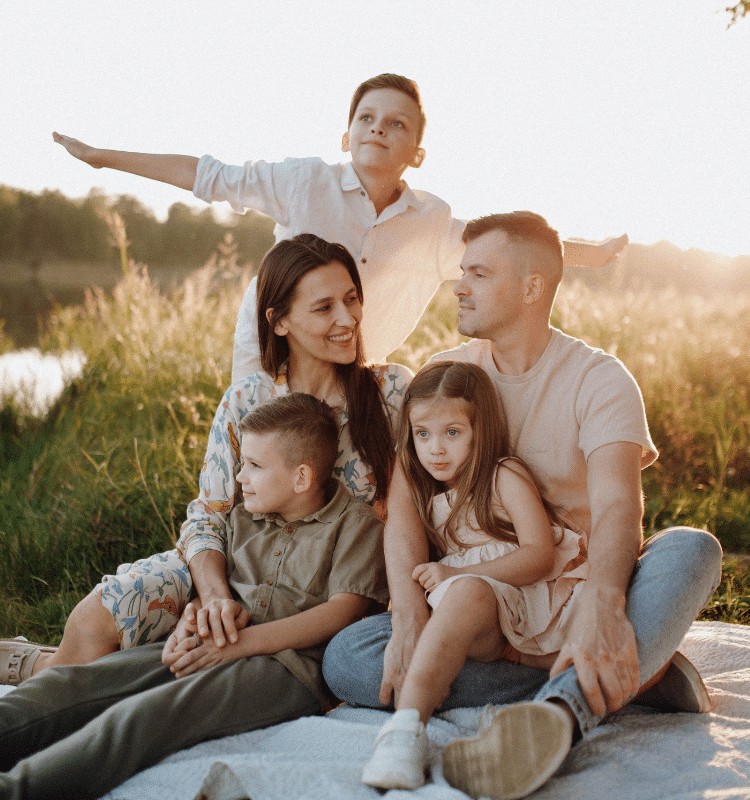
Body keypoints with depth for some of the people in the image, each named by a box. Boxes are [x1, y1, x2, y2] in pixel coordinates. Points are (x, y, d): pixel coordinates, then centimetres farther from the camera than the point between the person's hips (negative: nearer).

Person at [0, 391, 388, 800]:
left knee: (157, 709, -35)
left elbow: (342, 611, -8)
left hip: (291, 664, -7)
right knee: (79, 681, -18)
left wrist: (240, 642, -15)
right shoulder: (242, 517, 22)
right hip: (214, 649, 7)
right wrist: (194, 623, -4)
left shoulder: (355, 522, 3)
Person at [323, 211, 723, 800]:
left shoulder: (598, 378, -7)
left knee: (692, 550, -30)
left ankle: (556, 714, -50)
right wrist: (410, 619, -27)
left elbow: (616, 503, -24)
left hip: (581, 595, -2)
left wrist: (600, 607, -46)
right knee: (346, 660, -23)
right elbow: (405, 499, -9)